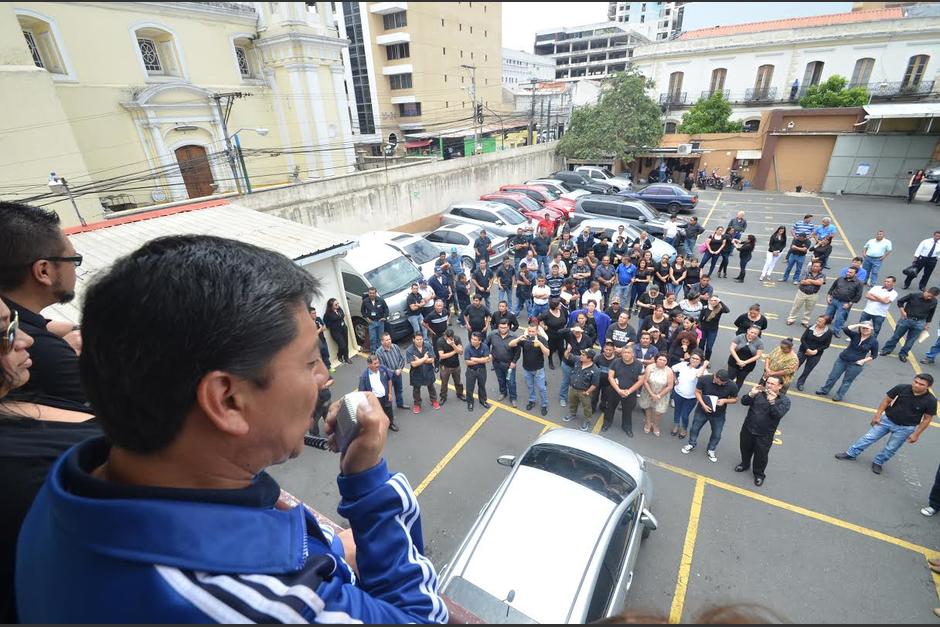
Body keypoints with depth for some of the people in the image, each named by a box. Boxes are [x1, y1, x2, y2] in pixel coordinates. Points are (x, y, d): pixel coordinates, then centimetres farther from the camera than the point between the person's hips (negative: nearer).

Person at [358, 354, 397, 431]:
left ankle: (391, 424, 53)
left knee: (389, 412, 25)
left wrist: (390, 393, 3)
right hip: (374, 399, -4)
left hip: (385, 396, 4)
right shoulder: (364, 376, -24)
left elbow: (389, 380, 3)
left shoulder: (383, 369, -14)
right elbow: (362, 392, -15)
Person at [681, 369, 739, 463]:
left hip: (718, 415, 0)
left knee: (716, 434, 17)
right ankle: (692, 444, 47)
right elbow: (697, 392, -10)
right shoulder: (704, 379, -25)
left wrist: (725, 400, -27)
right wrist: (703, 404, -22)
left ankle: (711, 450, 46)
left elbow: (735, 399, -6)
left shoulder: (732, 386, -23)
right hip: (702, 410, 0)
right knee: (694, 428, 18)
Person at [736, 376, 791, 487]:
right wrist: (751, 394, -28)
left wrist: (772, 401, -39)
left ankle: (759, 474, 36)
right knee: (745, 449, 23)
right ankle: (745, 464, 50)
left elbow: (778, 415, -25)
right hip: (748, 429, 3)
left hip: (765, 434, -3)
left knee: (761, 456, 12)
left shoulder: (784, 400, -12)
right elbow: (744, 402, -11)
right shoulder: (759, 392, -6)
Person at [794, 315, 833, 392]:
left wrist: (816, 351, -17)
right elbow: (802, 339, -8)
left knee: (807, 370, 11)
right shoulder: (810, 328, -11)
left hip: (816, 355, 0)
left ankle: (800, 383, 31)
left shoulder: (829, 332, -10)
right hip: (803, 351, 0)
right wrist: (807, 349, -18)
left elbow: (826, 345, -5)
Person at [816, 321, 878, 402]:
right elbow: (846, 329, -23)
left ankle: (839, 396, 25)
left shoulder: (873, 341, -7)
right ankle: (824, 390, 27)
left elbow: (874, 355, 1)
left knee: (847, 381, 11)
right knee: (833, 376, 11)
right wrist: (858, 325, -24)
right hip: (842, 359, 2)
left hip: (856, 364, -2)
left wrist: (863, 361, -10)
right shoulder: (855, 335, -5)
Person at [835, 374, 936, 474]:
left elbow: (927, 419, -7)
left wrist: (916, 434, -6)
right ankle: (851, 453, 20)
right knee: (868, 437, 7)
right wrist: (878, 415, -3)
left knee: (890, 449, 11)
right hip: (887, 420, 1)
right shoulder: (901, 388, -16)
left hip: (905, 428, -1)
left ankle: (878, 463, 34)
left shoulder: (930, 401, -18)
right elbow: (887, 400, -3)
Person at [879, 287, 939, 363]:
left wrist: (926, 324, 13)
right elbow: (900, 301, 2)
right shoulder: (914, 296, -12)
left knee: (911, 340, 8)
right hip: (906, 319, -2)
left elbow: (930, 314, 10)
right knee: (896, 336, 7)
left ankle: (903, 354, 21)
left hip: (919, 323, 2)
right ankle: (887, 349, 20)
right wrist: (902, 311, -6)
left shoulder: (934, 302, -3)